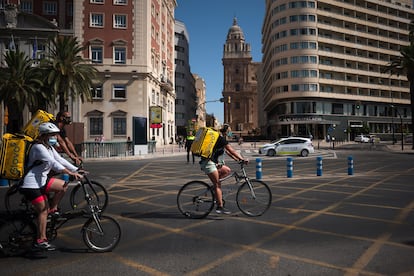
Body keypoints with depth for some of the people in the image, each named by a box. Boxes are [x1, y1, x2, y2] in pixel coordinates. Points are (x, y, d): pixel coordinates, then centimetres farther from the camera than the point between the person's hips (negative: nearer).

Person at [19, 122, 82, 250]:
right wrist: (70, 173, -37)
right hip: (31, 184, -9)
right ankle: (40, 240, 2)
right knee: (43, 211, -6)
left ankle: (52, 209, 11)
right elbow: (53, 163, -31)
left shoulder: (49, 148, 10)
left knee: (64, 185, -1)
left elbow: (60, 160, 6)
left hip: (41, 181, 9)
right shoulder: (38, 147, -19)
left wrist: (76, 170, -4)